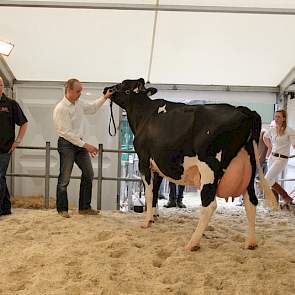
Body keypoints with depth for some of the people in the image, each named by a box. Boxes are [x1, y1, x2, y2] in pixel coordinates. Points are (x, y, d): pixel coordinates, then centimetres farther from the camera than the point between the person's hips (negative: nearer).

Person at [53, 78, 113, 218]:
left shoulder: (79, 103, 7)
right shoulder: (61, 108, -17)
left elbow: (92, 108, 28)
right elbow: (67, 133, -20)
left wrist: (104, 97, 16)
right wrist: (86, 145, -20)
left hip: (79, 143, 8)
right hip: (66, 144, -8)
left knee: (88, 174, 8)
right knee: (64, 179, -1)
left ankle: (84, 207, 17)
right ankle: (62, 209, 13)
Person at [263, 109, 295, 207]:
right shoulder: (272, 130, 6)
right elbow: (265, 137, 27)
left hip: (282, 159, -6)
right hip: (272, 157, 7)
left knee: (268, 180, -15)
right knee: (273, 181, 9)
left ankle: (287, 198, 0)